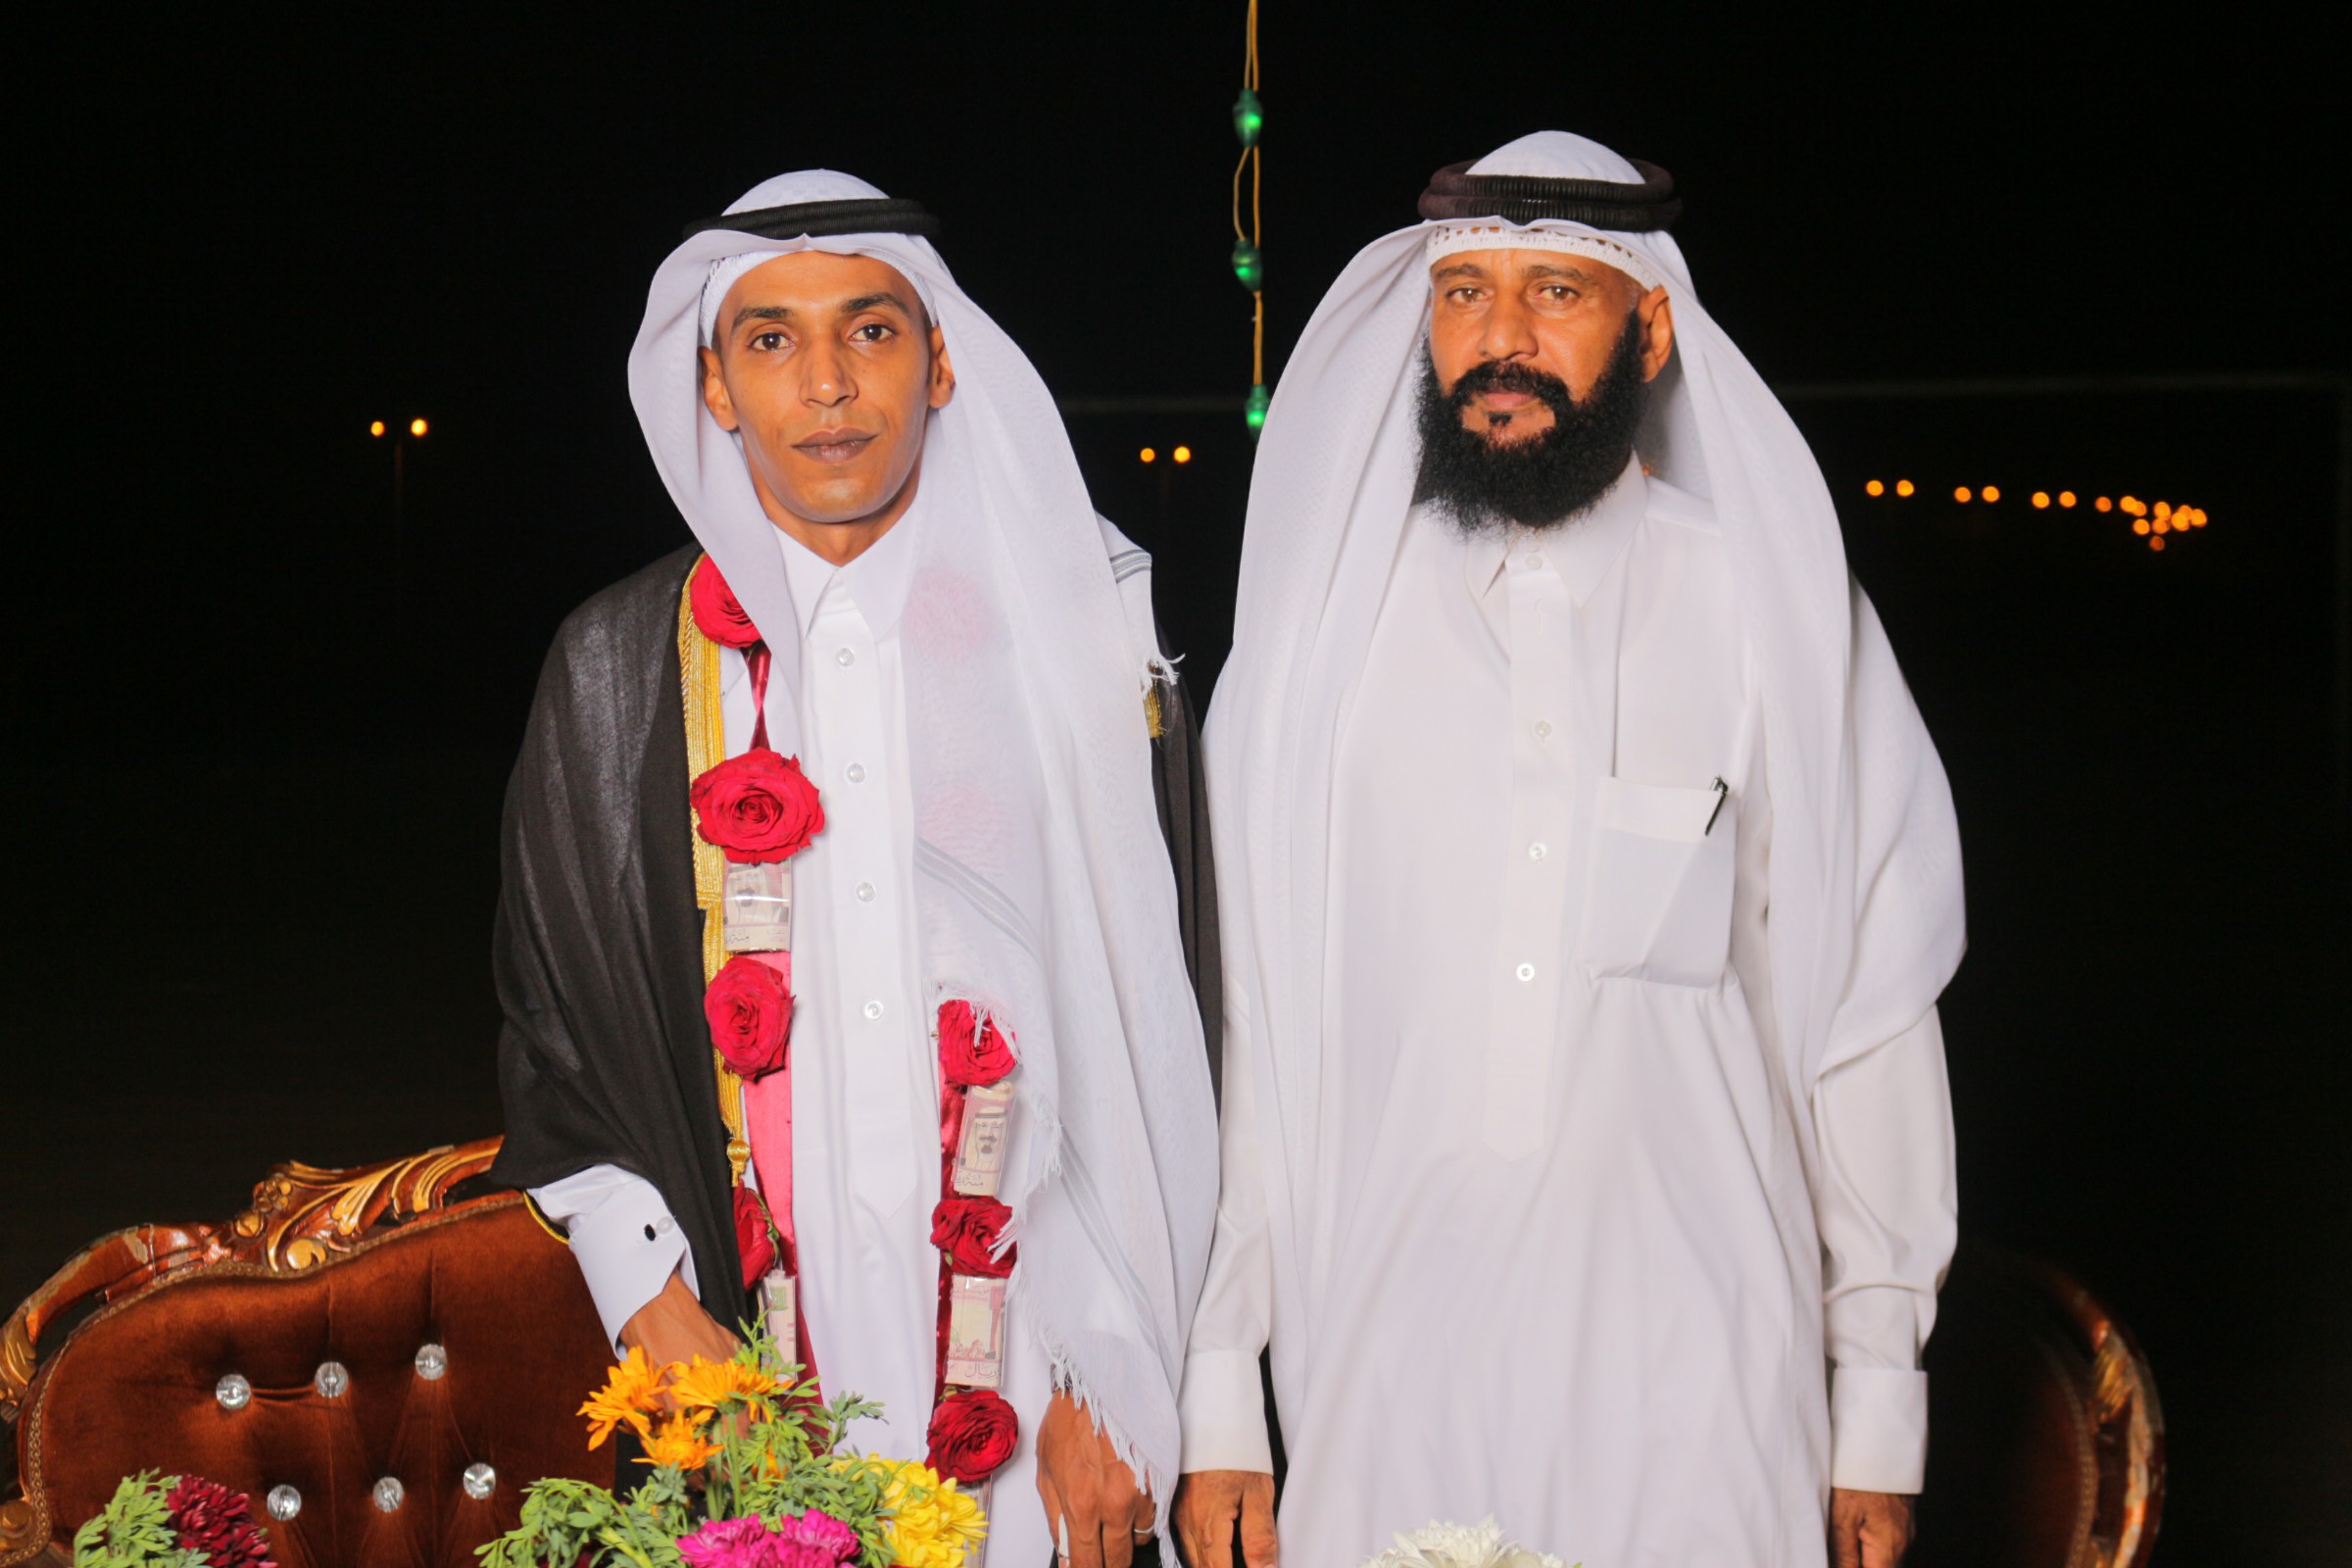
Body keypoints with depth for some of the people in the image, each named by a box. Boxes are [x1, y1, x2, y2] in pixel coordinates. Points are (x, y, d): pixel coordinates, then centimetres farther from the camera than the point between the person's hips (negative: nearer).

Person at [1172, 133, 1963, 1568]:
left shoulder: (1772, 609, 3)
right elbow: (1241, 1010, 4)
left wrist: (1881, 1403, 3)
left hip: (1696, 1391, -1)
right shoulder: (1331, 616, 5)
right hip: (1382, 1377, 1)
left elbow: (1867, 1018, 4)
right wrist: (1217, 1393, 2)